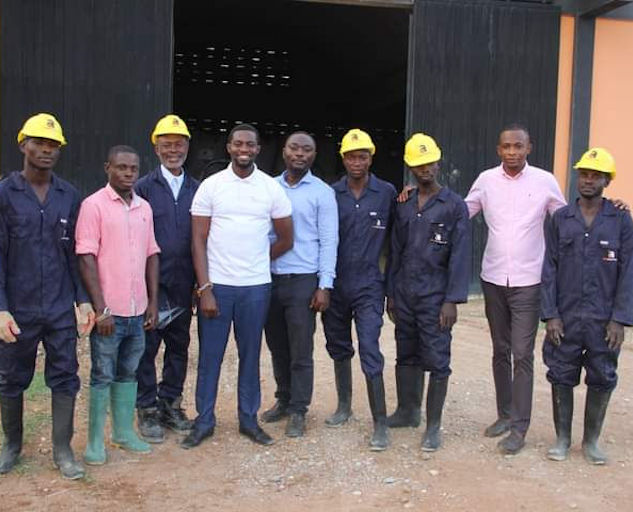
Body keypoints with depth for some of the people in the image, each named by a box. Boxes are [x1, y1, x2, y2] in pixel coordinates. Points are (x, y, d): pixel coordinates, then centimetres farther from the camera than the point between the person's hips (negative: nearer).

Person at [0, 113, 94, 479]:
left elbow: (76, 253, 7)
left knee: (65, 377, 6)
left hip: (61, 309, 2)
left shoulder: (69, 196, 3)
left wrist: (84, 299, 0)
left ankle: (63, 450, 20)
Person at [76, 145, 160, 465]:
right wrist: (101, 309, -16)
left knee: (128, 373, 14)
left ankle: (124, 432, 26)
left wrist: (153, 301, 8)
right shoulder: (93, 205, -8)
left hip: (138, 310, 5)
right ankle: (95, 440, 16)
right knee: (102, 376, 4)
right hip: (109, 311, -5)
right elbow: (86, 259, -12)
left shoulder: (144, 207, 9)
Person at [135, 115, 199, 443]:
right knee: (147, 346, 4)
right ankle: (147, 410, 16)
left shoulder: (196, 190, 9)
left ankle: (170, 404, 26)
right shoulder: (144, 188, -1)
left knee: (179, 345, 12)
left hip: (183, 284, 4)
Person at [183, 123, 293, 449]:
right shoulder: (210, 186, -1)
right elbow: (198, 241, -3)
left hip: (256, 287, 1)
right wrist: (204, 288, -9)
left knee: (250, 355, 11)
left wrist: (255, 261, 10)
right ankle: (204, 421, 19)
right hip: (215, 285, -1)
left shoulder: (272, 188, 2)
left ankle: (249, 419, 24)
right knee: (209, 355, 6)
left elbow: (286, 240, 9)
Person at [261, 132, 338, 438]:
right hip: (270, 278, 4)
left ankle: (298, 411, 14)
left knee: (300, 352, 1)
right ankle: (283, 400, 30)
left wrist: (324, 286, -10)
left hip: (303, 281, -3)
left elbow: (328, 241, -4)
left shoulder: (322, 193, -1)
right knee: (277, 347, 13)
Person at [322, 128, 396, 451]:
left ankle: (380, 424, -1)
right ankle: (344, 406, 34)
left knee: (370, 352, -9)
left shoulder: (387, 193, -3)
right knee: (338, 348, 15)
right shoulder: (331, 194, 1)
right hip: (335, 284, 3)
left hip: (368, 285, -3)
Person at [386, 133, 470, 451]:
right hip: (404, 296, 5)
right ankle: (408, 411, 30)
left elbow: (459, 256, -8)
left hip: (434, 297, -4)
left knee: (436, 361, 0)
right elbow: (396, 253, 13)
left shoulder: (454, 205, -4)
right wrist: (391, 293, 10)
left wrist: (452, 300, -13)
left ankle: (433, 426, 10)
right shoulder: (403, 207, 10)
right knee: (406, 356, 14)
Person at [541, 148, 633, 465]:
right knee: (561, 378, 7)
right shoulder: (560, 219, 3)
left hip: (603, 320, 0)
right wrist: (550, 315, -4)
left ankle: (591, 441, 26)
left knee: (601, 381, 9)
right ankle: (562, 439, 24)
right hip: (565, 318, 1)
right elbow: (549, 269, 2)